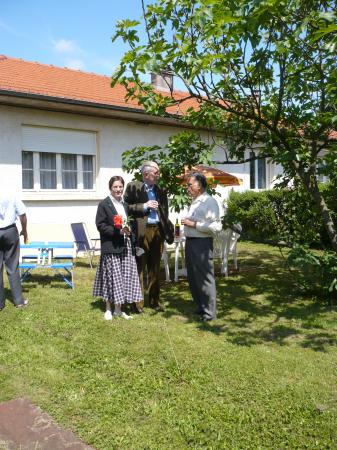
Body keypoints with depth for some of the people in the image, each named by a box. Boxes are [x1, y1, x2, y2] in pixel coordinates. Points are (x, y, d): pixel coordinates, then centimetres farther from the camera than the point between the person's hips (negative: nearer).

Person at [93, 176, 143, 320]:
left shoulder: (125, 205, 16)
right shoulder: (104, 204, -4)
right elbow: (100, 225, -10)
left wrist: (129, 230, 1)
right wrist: (118, 231, -18)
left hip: (126, 247, 6)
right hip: (111, 247, -6)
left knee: (124, 278, 7)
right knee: (111, 277, -2)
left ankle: (118, 309, 18)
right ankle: (108, 309, 13)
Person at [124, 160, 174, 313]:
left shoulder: (160, 191, 14)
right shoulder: (133, 187, -1)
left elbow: (165, 213, 15)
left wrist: (167, 231, 4)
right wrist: (144, 206, -15)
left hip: (158, 231, 5)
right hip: (141, 232, -5)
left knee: (155, 268, 11)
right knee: (139, 268, 1)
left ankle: (154, 300, 21)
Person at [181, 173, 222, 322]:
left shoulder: (210, 202, -13)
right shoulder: (194, 202, 15)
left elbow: (216, 227, -21)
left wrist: (194, 224, -18)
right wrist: (186, 223, 8)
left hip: (202, 244, -9)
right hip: (190, 242, 9)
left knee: (204, 278, -1)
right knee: (192, 278, 16)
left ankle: (209, 312, 12)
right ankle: (200, 307, 32)